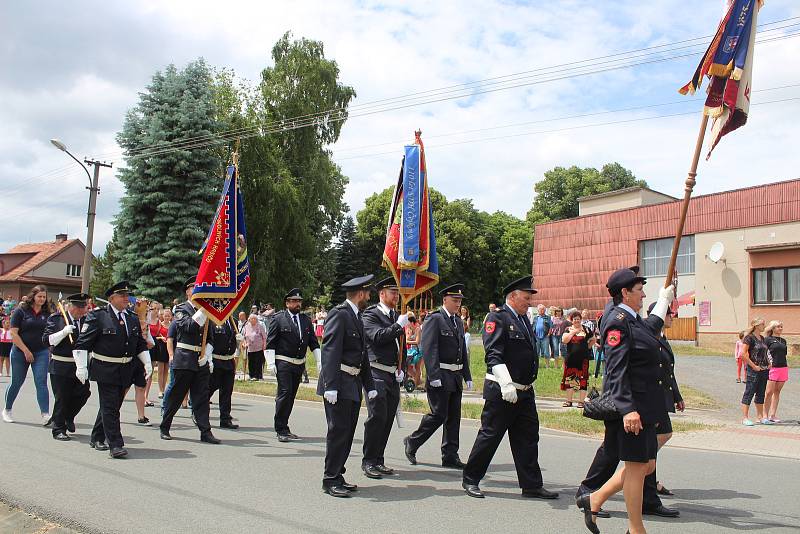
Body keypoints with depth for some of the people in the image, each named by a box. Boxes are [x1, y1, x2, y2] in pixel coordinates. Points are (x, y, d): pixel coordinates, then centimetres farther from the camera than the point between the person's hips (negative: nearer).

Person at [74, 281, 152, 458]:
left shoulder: (133, 319, 11)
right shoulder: (97, 316, -8)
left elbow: (141, 345, 19)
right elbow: (82, 343, -10)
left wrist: (147, 363, 10)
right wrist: (81, 367, -15)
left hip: (126, 371, 6)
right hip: (105, 370, -6)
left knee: (113, 406, 15)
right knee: (109, 407, -7)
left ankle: (97, 438, 31)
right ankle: (115, 445, -5)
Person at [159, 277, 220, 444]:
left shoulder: (204, 310, 15)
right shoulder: (181, 309, -2)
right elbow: (189, 326, -22)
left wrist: (208, 358, 12)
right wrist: (203, 311, -23)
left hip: (202, 361, 5)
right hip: (184, 360, -5)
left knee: (202, 396, 2)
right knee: (176, 395, 3)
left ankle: (205, 432, 2)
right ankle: (164, 427, 19)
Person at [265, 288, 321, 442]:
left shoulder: (306, 320, 12)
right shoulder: (278, 318, -3)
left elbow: (313, 342, 14)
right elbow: (270, 342, -6)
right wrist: (271, 363, -11)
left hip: (299, 364, 6)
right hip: (283, 363, -5)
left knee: (291, 396, 10)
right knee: (285, 393, -11)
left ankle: (283, 428, 20)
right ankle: (281, 430, -5)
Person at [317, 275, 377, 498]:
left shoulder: (357, 317, 17)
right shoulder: (339, 314, -12)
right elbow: (330, 351, -19)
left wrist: (370, 386, 20)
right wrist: (331, 386, -25)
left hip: (354, 385, 9)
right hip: (339, 384, -9)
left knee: (347, 433, 12)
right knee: (338, 431, -5)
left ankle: (337, 476, 21)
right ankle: (330, 480, 3)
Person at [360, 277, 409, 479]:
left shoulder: (397, 317, 18)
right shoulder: (370, 315, -4)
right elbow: (378, 336, -20)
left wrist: (401, 370, 13)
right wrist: (398, 325, -19)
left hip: (393, 376, 7)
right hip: (377, 373, -7)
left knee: (388, 419, 9)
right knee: (377, 417, -11)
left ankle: (378, 460, 18)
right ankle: (369, 461, 0)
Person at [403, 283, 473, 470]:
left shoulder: (458, 321, 16)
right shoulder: (434, 319, -10)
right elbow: (429, 349, -17)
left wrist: (467, 376, 15)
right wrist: (434, 376, -22)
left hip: (456, 377, 8)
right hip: (440, 377, -8)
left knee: (454, 417, 9)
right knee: (438, 414, -6)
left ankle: (450, 456, 15)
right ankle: (411, 443, 14)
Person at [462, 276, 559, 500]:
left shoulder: (523, 319, 16)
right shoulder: (497, 318, -12)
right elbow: (494, 355, -22)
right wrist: (506, 385, -31)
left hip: (525, 392, 9)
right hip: (501, 392, -8)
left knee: (528, 438, 10)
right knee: (490, 435, 1)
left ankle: (532, 485, 17)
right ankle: (470, 479, 14)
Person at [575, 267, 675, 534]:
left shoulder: (633, 320, 14)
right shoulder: (618, 322, -16)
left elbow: (649, 329, 39)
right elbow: (616, 371, -22)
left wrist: (664, 300, 49)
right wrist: (627, 409, -28)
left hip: (644, 406, 10)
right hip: (632, 407, -10)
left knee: (646, 464, 15)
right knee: (637, 466, 0)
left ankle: (594, 499, 23)